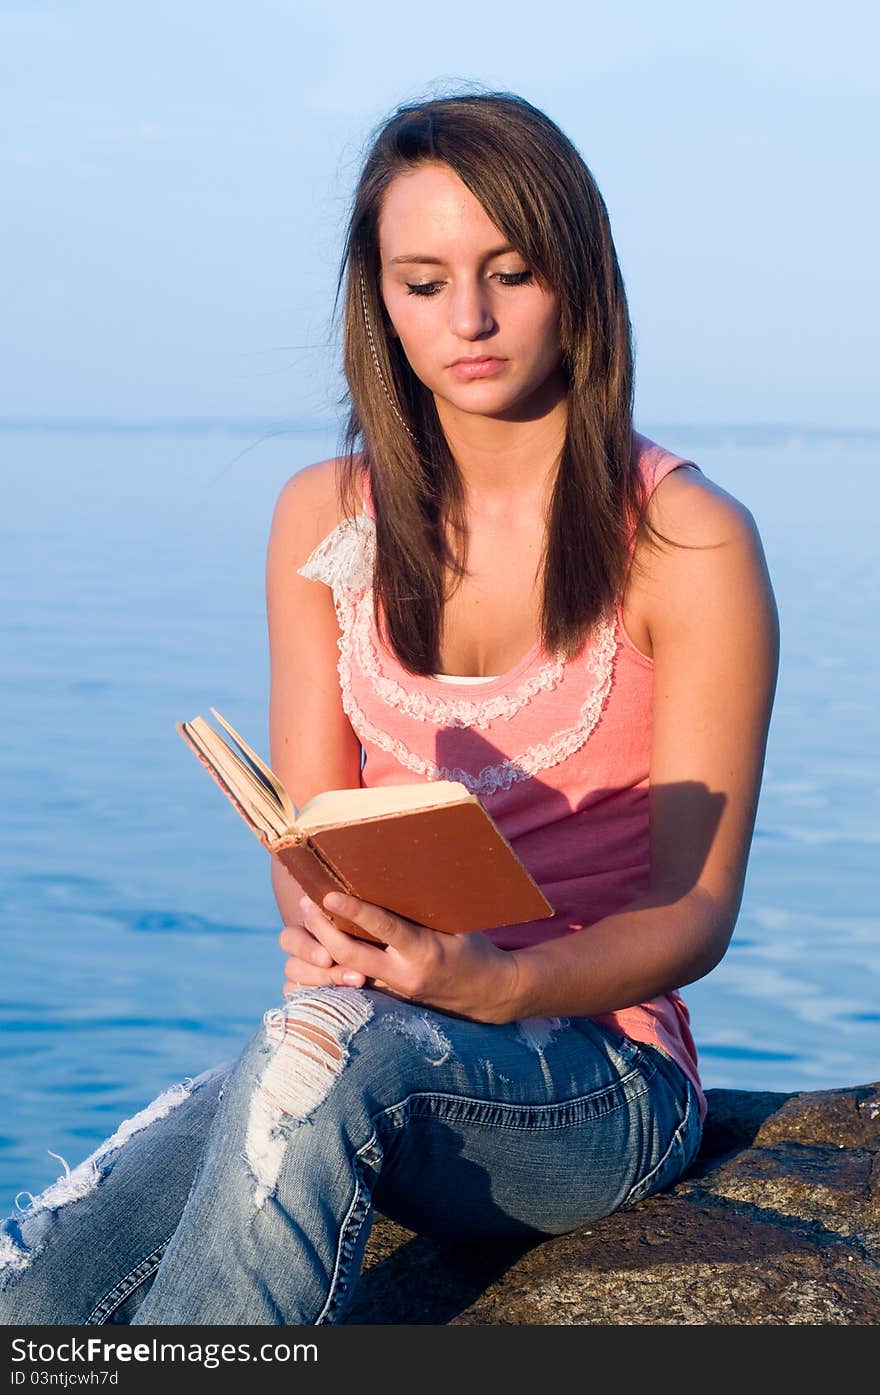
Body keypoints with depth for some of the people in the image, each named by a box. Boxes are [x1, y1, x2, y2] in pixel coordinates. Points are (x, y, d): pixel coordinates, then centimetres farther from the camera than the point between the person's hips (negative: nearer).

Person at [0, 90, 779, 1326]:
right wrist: (323, 929, -17)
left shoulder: (687, 541, -6)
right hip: (369, 1029, 3)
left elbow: (695, 911, -6)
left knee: (331, 1047, -38)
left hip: (599, 1073, -2)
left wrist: (496, 985, -26)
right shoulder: (327, 518, 7)